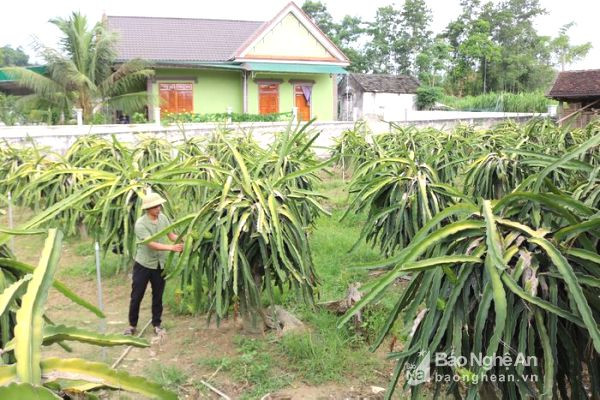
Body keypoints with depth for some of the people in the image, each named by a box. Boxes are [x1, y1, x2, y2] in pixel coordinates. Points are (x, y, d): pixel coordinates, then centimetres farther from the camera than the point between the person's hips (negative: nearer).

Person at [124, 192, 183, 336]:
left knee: (158, 296, 13)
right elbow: (152, 244, -29)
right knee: (136, 296, 7)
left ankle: (156, 325, 26)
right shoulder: (140, 223, -22)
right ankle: (132, 325, 24)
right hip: (143, 264, -4)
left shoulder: (163, 218, -4)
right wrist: (172, 248, -38)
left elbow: (171, 235, -2)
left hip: (160, 264, 4)